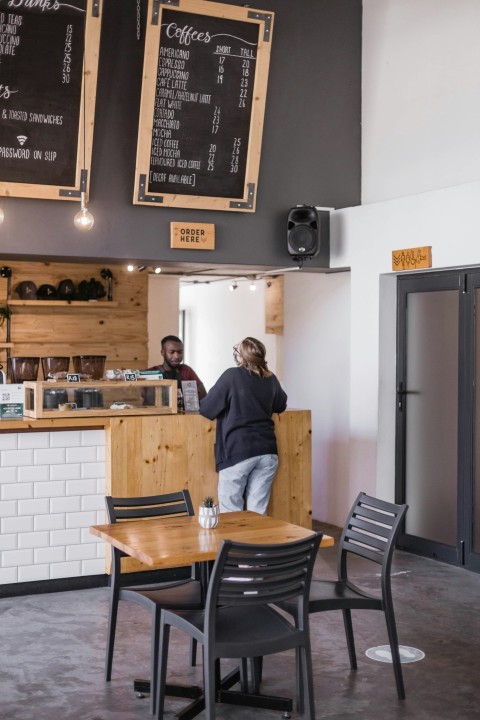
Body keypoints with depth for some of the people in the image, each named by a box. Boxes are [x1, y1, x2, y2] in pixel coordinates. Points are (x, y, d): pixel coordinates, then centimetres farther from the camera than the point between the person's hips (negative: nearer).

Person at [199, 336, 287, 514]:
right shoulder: (271, 379, 7)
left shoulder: (232, 376, -7)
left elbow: (206, 409, -3)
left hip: (238, 452, -5)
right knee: (258, 513, 7)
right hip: (267, 452, 5)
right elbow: (280, 406, 25)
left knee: (230, 514, 3)